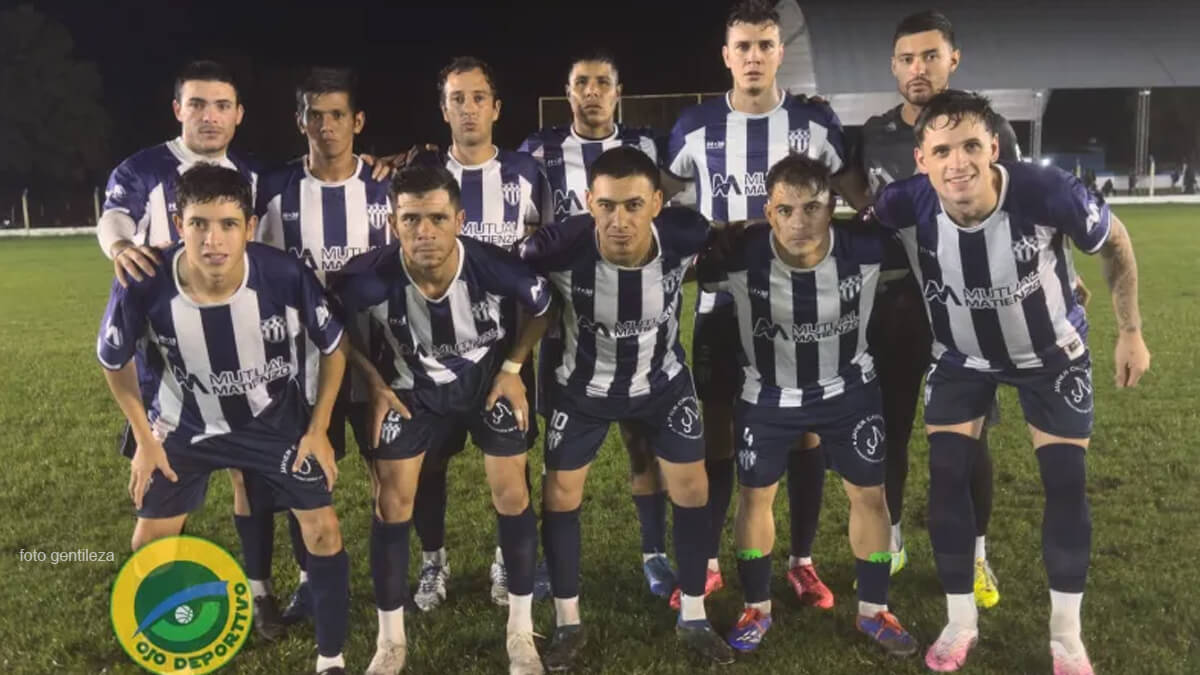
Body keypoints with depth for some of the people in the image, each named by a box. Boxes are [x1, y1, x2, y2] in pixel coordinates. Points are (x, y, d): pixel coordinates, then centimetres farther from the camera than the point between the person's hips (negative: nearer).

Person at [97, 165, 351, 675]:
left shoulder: (287, 276, -31)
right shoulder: (144, 287, -30)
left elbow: (333, 346, -10)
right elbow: (114, 361, -6)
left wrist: (318, 429, -7)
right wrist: (145, 439, -3)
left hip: (277, 420, 0)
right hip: (184, 426, 1)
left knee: (322, 528, -3)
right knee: (151, 542, 7)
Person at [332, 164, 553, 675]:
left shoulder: (498, 267, -33)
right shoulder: (370, 277, -33)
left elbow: (543, 310, -8)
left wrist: (512, 369, -10)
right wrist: (375, 383, -10)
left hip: (489, 376, 0)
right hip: (412, 384, 1)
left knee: (511, 494, -2)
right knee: (393, 501, -1)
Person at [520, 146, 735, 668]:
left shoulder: (686, 235, -30)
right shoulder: (559, 248, -35)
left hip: (664, 380, 1)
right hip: (583, 386, -1)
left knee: (692, 489, 5)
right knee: (560, 495, 3)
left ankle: (693, 619, 25)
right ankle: (568, 624, 23)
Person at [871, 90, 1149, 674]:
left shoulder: (1046, 193, -35)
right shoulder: (905, 205, -32)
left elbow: (1115, 242, -13)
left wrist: (1130, 332, -6)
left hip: (1051, 353, -1)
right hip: (961, 357, 1)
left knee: (1066, 485, 1)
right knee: (947, 481, -1)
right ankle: (961, 622, 19)